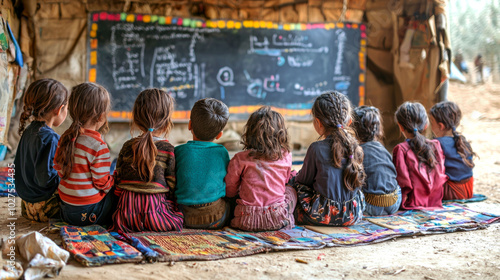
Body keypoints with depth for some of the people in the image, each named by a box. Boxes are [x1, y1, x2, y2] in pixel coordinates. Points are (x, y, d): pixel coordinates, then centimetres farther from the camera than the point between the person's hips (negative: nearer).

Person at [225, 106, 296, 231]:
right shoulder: (286, 157, -2)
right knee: (290, 190, 30)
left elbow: (229, 191, 1)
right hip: (278, 220, 1)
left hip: (247, 221, -1)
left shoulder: (241, 159, -9)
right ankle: (289, 220, 19)